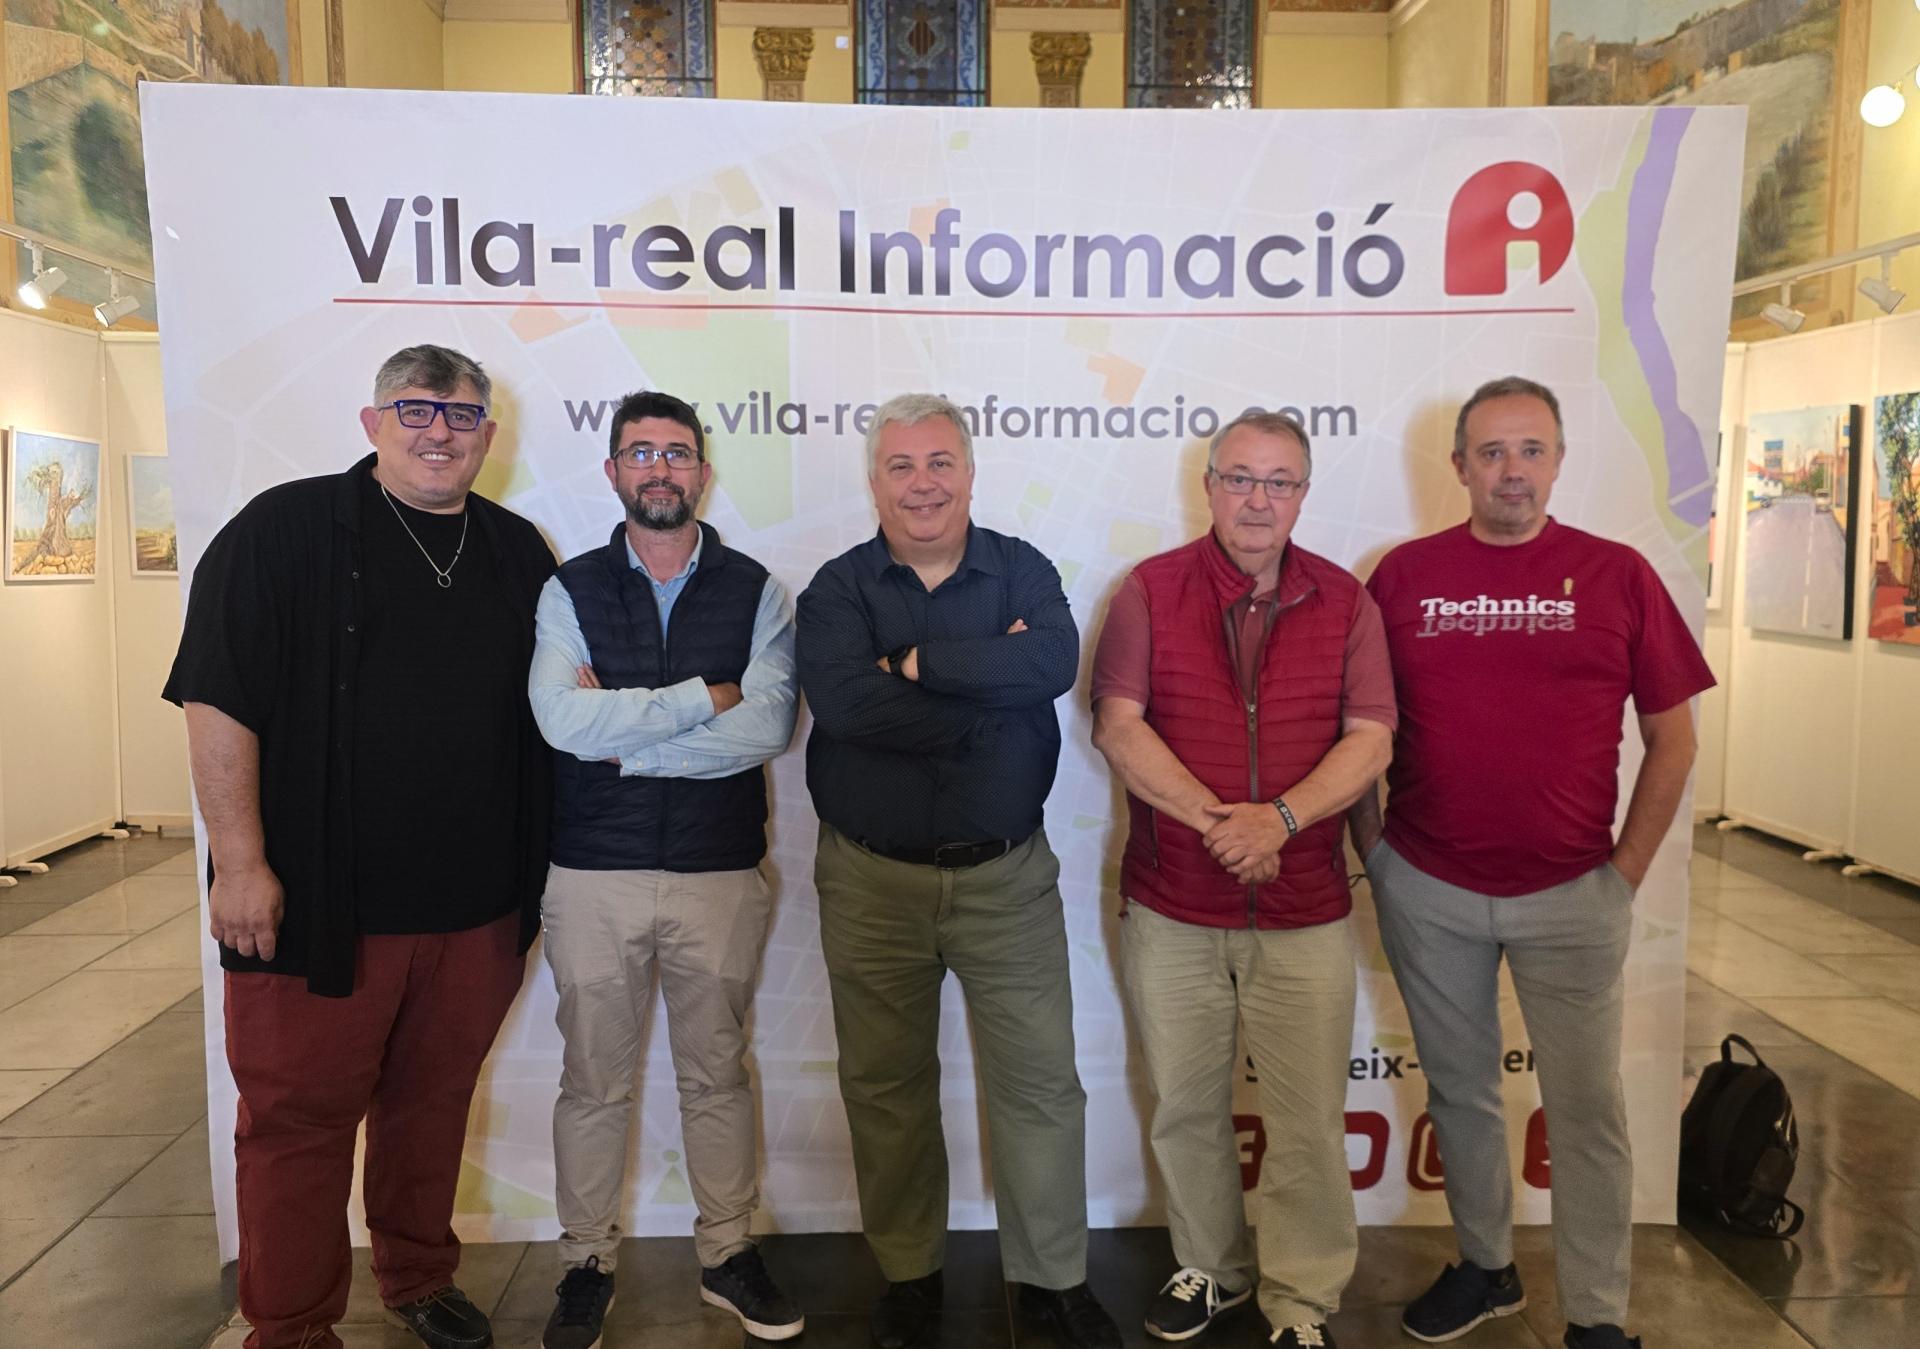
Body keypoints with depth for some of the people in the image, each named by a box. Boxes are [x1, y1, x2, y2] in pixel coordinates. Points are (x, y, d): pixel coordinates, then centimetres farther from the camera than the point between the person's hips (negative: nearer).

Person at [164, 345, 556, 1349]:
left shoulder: (517, 552, 10)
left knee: (433, 1101, 18)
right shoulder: (284, 530, -5)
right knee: (298, 1117, 8)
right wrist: (240, 861, -14)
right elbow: (218, 699, -10)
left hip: (477, 905, 4)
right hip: (322, 900, -4)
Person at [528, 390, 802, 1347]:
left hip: (719, 872, 0)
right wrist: (707, 697, -13)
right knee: (593, 1080, 10)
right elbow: (564, 718, -14)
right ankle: (587, 1266, 28)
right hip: (594, 873, 0)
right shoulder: (570, 591, 2)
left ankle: (729, 1256, 29)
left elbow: (768, 727, -12)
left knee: (717, 1074, 12)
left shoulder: (754, 592, 2)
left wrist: (625, 737, -13)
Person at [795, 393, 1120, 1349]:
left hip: (1006, 875, 0)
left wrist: (921, 662, -19)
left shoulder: (1023, 571, 2)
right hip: (872, 882, 0)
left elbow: (1056, 661, -20)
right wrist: (988, 676, -18)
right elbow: (838, 699, -22)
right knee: (885, 1087, 13)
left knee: (1040, 1082, 7)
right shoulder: (838, 588, -1)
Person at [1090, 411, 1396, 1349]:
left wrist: (1280, 817, -19)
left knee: (1308, 1120, 6)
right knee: (1184, 1109, 13)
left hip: (1305, 913, 0)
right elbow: (1118, 726, -8)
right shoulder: (1150, 591, 0)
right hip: (1170, 906, 0)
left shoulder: (1345, 602, 4)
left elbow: (1371, 738, -3)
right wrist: (1215, 820, -17)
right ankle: (1209, 1270, 35)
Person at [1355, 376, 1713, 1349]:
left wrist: (1629, 868, -2)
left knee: (1586, 1106, 7)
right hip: (1426, 891, 2)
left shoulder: (1617, 575, -2)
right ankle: (1484, 1268, 35)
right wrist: (1371, 845, 1)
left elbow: (1672, 734, 2)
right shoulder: (1403, 574, 1)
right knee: (1459, 1090, 15)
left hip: (1572, 895, -1)